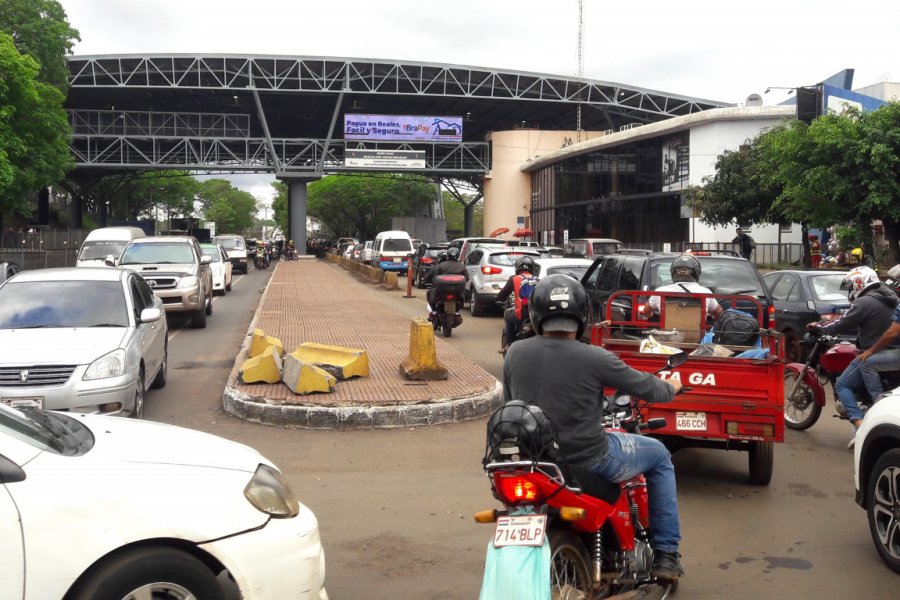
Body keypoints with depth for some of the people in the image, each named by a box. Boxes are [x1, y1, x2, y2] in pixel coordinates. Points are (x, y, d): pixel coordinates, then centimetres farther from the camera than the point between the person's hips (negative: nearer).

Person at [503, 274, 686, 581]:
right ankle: (665, 555, 23)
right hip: (590, 461, -5)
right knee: (659, 455, 20)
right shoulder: (594, 358, -19)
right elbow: (645, 387, -5)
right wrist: (671, 387, 18)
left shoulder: (515, 353, -8)